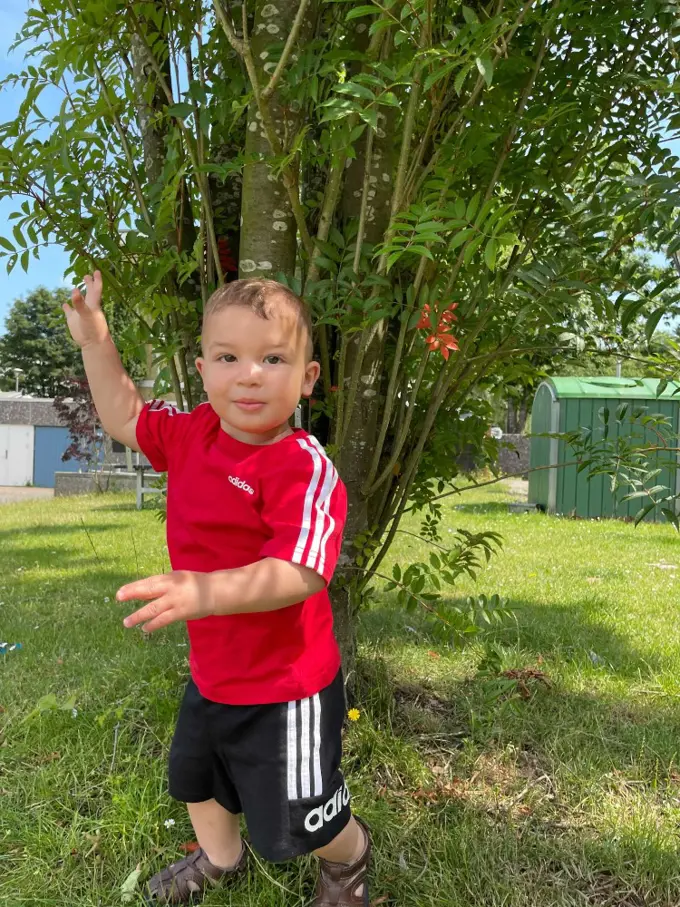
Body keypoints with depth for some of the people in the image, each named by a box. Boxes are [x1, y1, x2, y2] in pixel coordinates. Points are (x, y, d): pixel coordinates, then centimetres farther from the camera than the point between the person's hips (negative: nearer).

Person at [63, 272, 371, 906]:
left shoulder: (304, 468, -29)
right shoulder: (192, 434, -5)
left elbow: (298, 574, -38)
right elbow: (123, 416, 11)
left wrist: (208, 591, -51)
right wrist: (93, 339, 7)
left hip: (283, 687, -8)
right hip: (212, 672, 8)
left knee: (293, 823, 12)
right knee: (194, 779, 32)